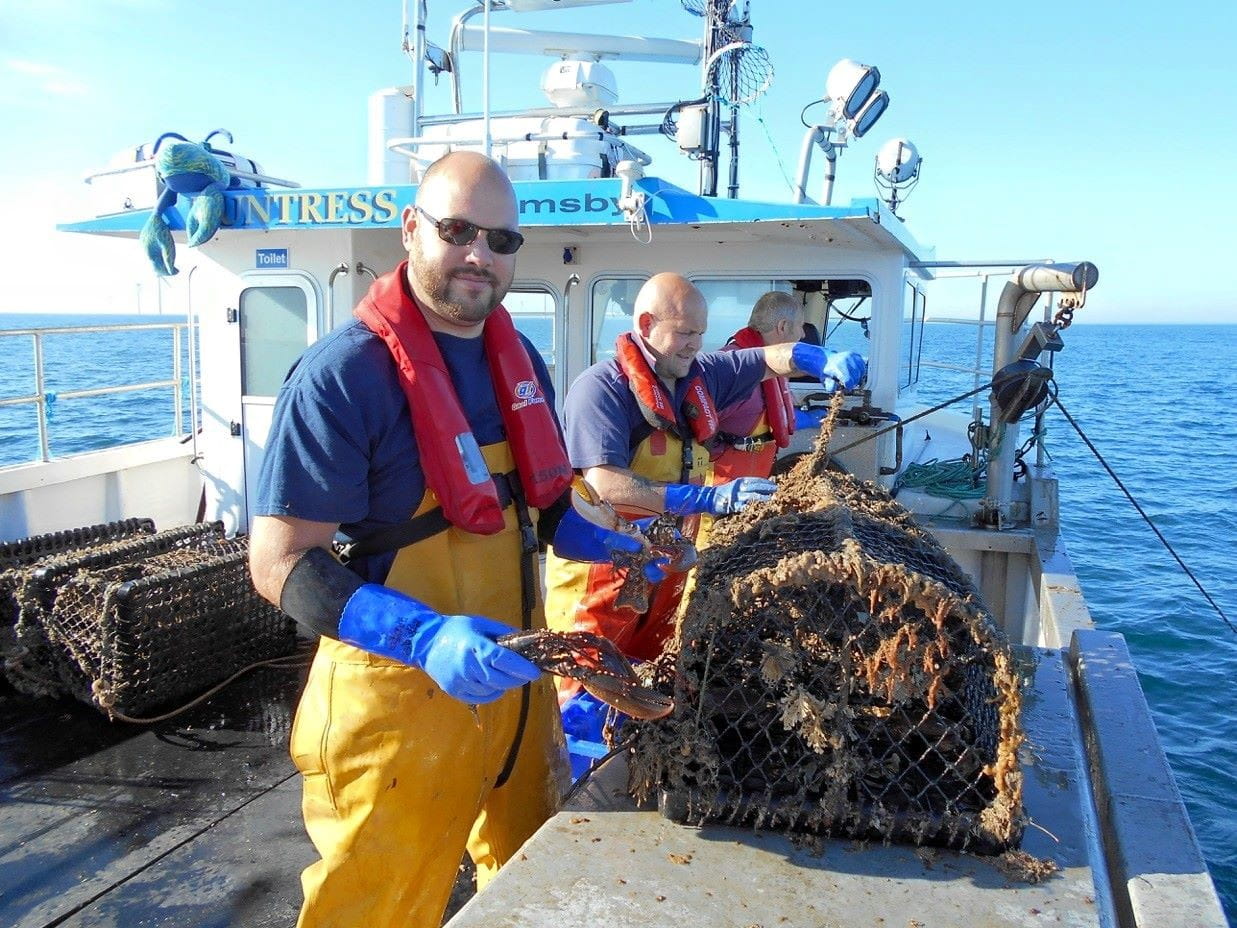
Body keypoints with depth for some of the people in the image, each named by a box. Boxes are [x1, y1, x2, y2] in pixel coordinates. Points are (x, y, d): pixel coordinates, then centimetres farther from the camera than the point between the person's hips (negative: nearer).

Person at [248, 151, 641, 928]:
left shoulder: (521, 360, 5)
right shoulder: (345, 374, -17)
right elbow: (282, 564, -19)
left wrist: (611, 549, 0)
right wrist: (425, 637, -32)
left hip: (513, 679, 7)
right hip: (398, 698, -6)